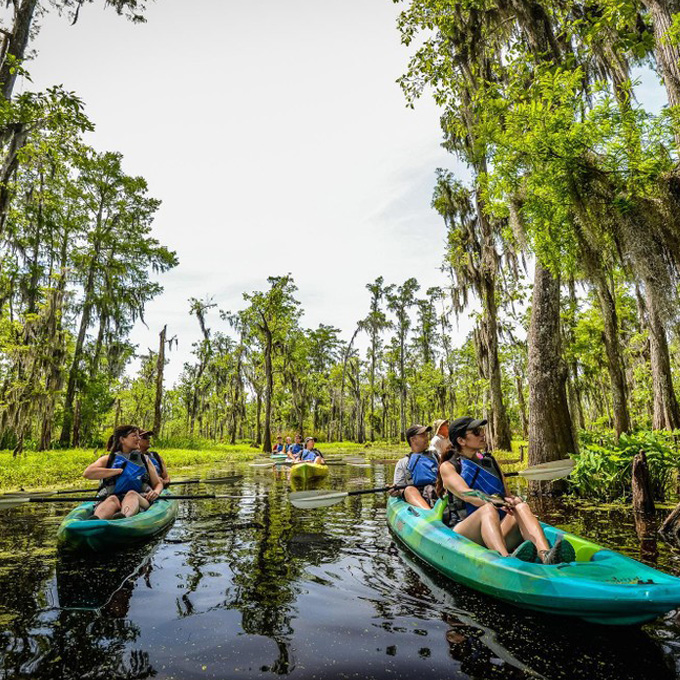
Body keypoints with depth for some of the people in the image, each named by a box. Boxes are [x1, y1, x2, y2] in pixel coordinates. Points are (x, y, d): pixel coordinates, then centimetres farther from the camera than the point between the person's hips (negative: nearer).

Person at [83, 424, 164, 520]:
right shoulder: (108, 459, 15)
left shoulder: (144, 460, 21)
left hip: (139, 501, 0)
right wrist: (119, 471, -7)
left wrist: (156, 492, -4)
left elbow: (158, 483, 21)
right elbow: (87, 473, -4)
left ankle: (123, 517, -68)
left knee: (132, 494, -34)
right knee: (112, 499, -35)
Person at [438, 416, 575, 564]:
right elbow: (465, 494, -14)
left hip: (497, 531, 4)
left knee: (521, 507, -23)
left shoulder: (490, 461, 21)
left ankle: (546, 556, -47)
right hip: (462, 534, -4)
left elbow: (506, 494, 15)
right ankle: (506, 560, -58)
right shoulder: (448, 466, 4)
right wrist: (498, 502, -30)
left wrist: (513, 501, -9)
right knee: (488, 509, -34)